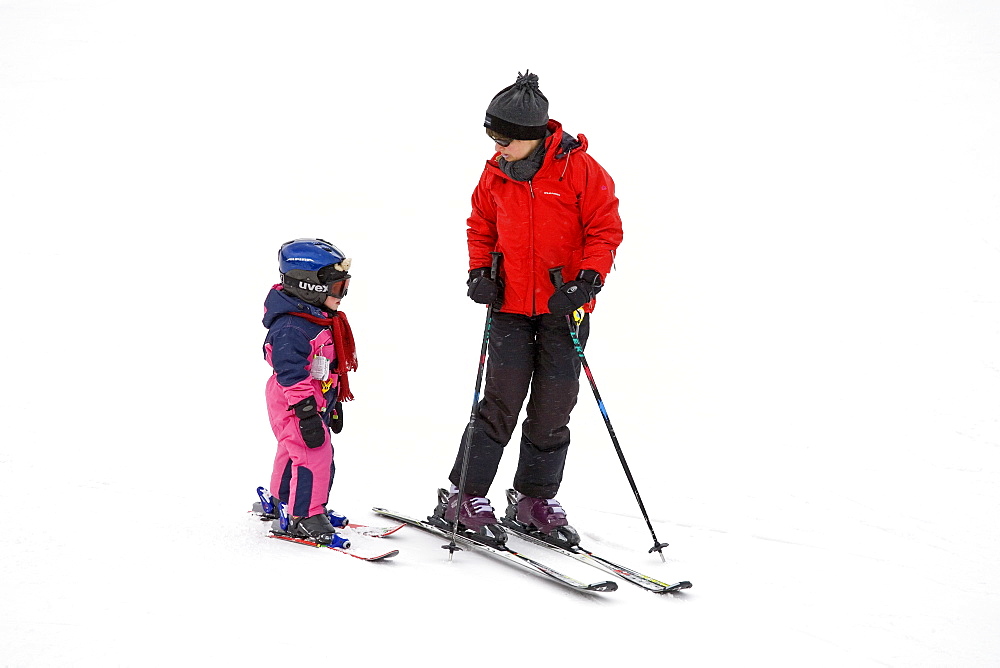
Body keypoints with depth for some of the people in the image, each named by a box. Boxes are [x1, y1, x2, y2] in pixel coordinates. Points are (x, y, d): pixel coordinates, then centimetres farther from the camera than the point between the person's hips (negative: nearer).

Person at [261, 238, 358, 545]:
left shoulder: (325, 320, 10)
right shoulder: (290, 328, -24)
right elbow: (291, 373, -27)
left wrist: (334, 403, 25)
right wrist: (306, 413, -28)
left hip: (317, 402, 10)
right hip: (294, 405, -10)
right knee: (313, 455, -15)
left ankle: (283, 501, 36)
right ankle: (303, 518, -9)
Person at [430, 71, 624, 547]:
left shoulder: (580, 169, -8)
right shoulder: (496, 173, 3)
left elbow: (605, 229, -4)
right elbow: (481, 225, 17)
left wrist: (588, 280, -15)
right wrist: (479, 271, 2)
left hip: (565, 308, -1)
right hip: (511, 306, 1)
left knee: (553, 407, 4)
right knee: (502, 400, -8)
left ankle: (535, 500, 19)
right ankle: (464, 498, -1)